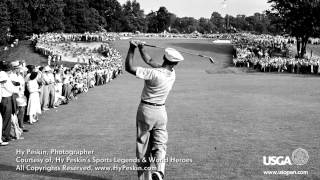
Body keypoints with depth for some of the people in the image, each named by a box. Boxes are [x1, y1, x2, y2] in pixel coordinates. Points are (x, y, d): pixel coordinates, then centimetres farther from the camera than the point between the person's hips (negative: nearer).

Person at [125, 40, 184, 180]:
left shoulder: (153, 73, -24)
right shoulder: (172, 74, -4)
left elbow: (129, 68, -21)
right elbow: (150, 61, 8)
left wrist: (132, 48, -13)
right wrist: (141, 48, 7)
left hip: (146, 110, -4)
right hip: (161, 112, 4)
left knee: (143, 146, 7)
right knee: (160, 144, 6)